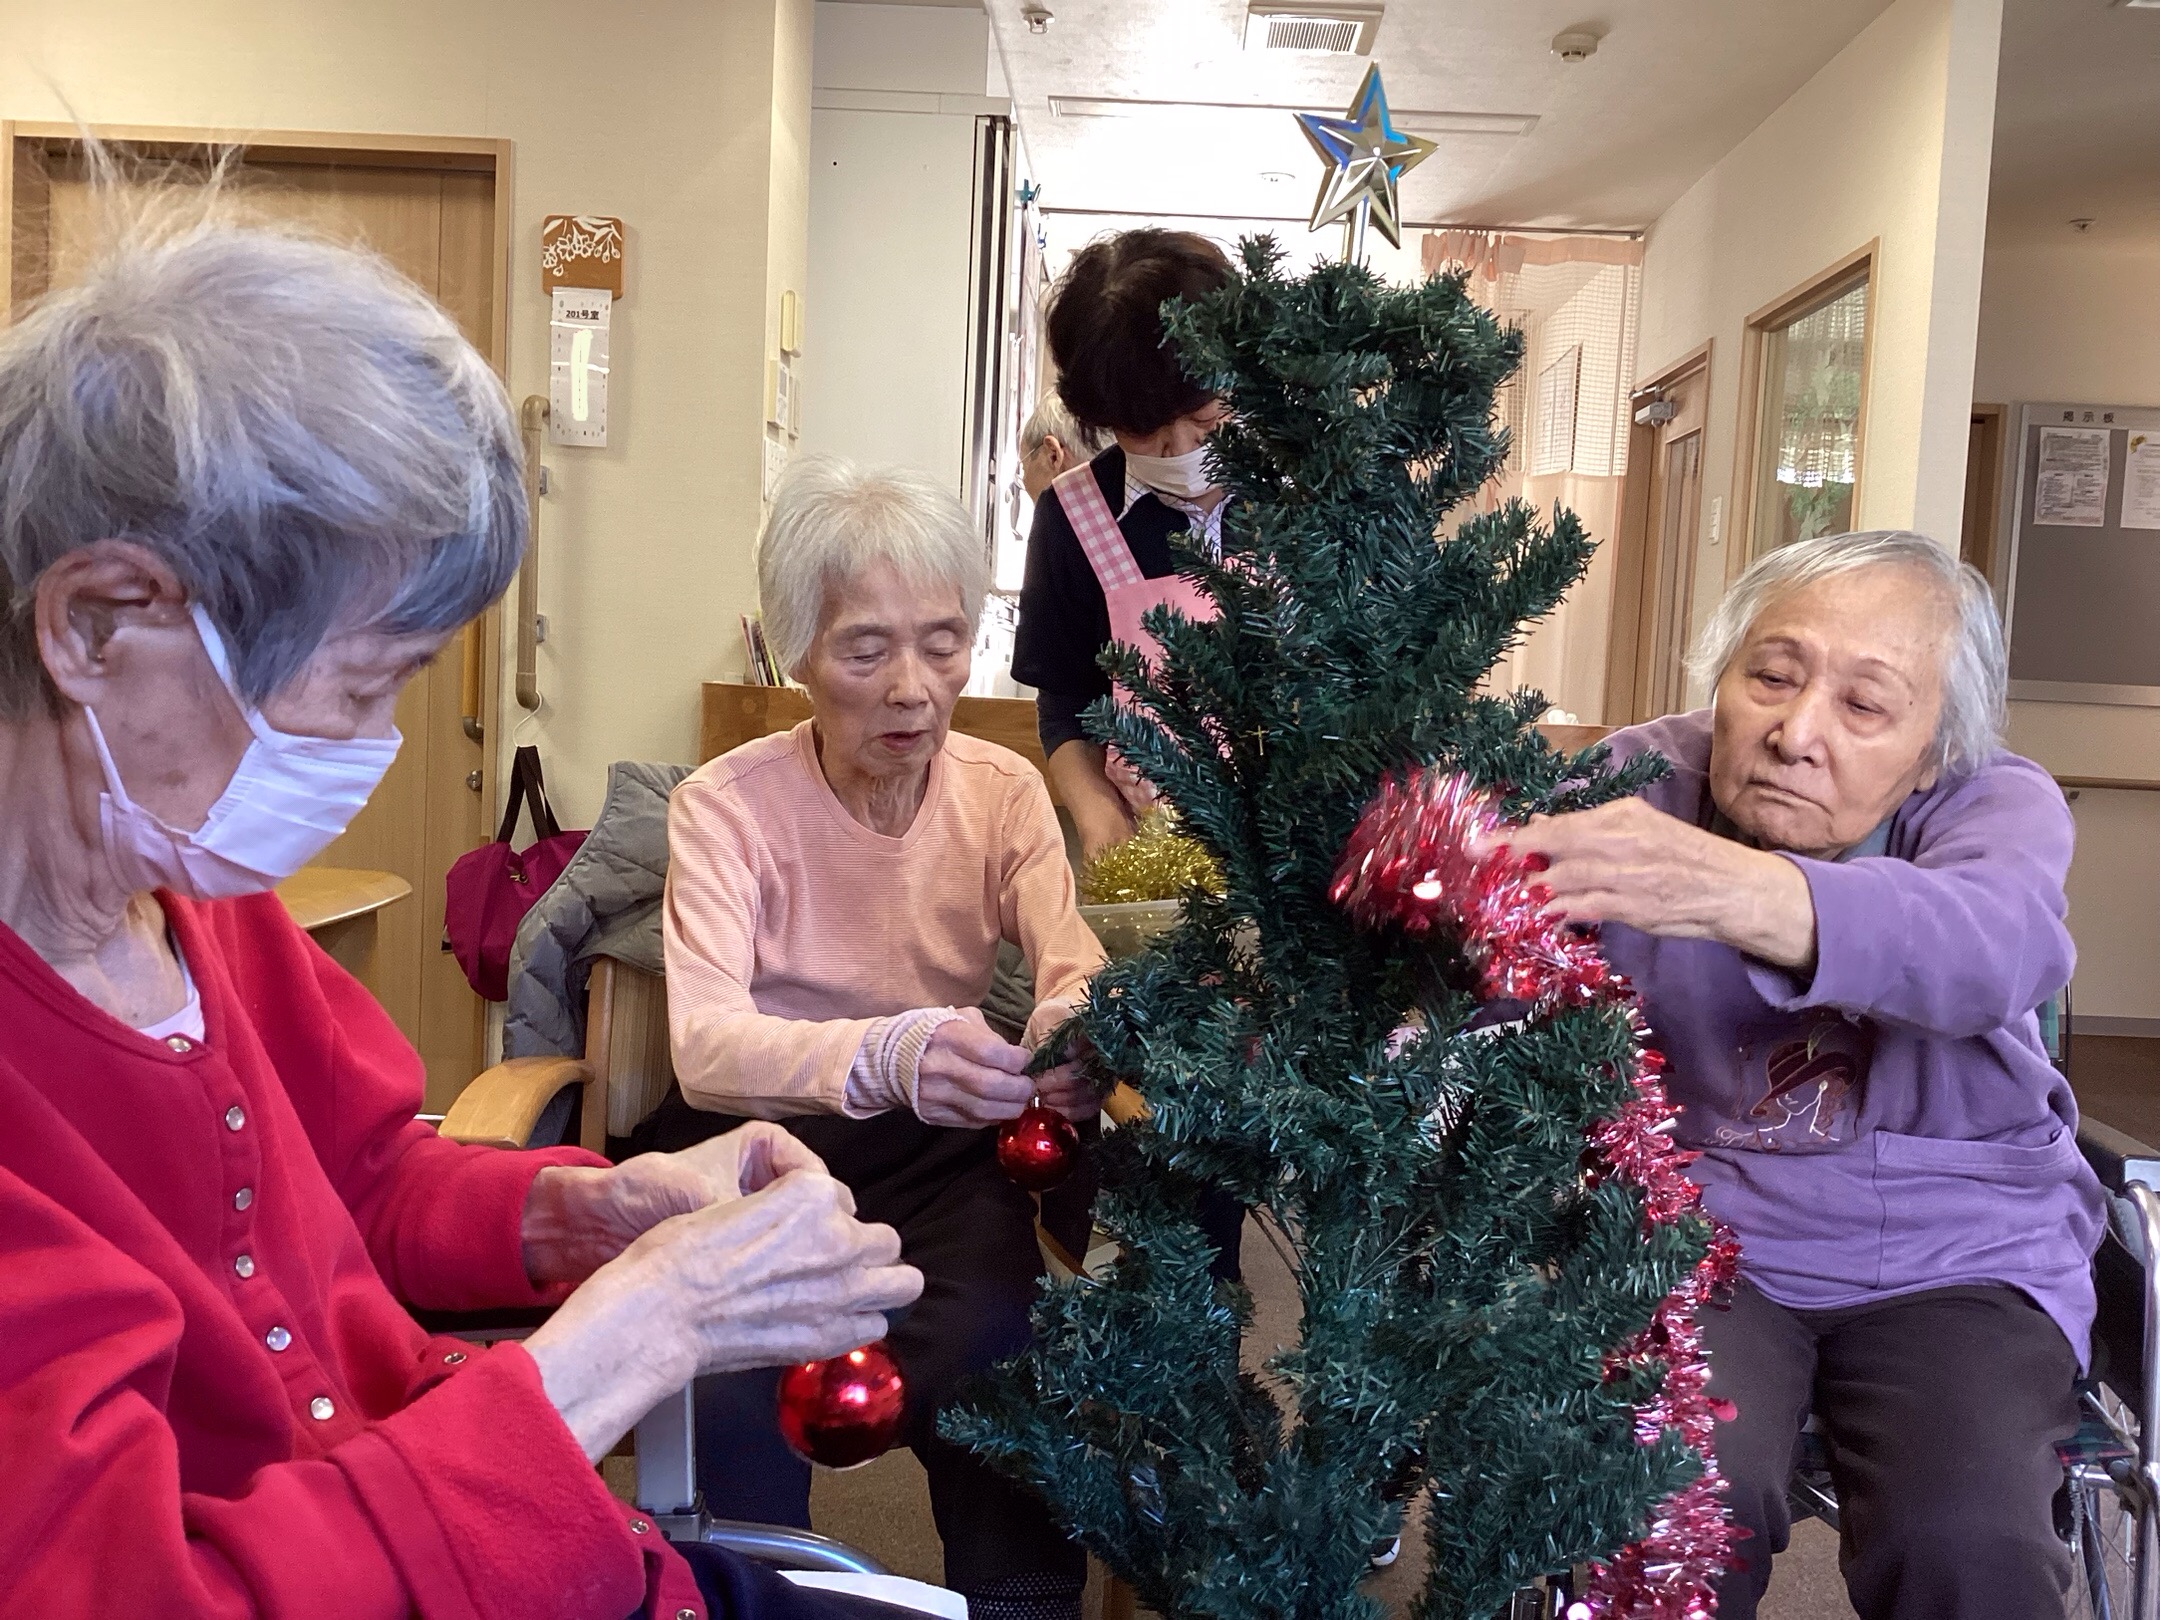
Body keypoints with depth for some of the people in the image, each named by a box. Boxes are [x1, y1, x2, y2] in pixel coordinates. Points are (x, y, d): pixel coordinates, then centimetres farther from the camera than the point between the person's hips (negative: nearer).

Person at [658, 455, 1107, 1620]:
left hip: (942, 1146, 2)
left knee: (1001, 1355, -25)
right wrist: (884, 1054, -51)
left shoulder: (1004, 791, -3)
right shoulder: (726, 806, -14)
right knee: (733, 1379, -28)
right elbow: (705, 1045, -28)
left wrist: (1082, 1020, -45)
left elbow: (1073, 963, -17)